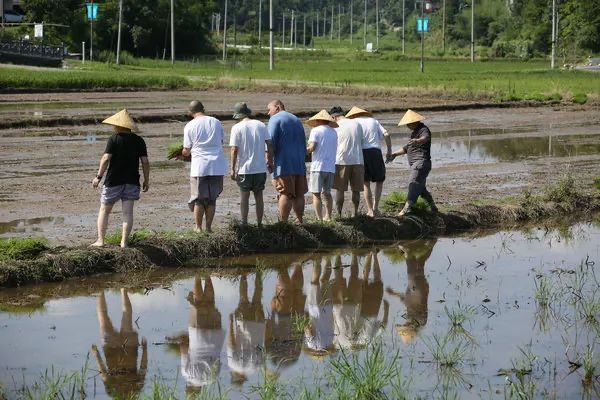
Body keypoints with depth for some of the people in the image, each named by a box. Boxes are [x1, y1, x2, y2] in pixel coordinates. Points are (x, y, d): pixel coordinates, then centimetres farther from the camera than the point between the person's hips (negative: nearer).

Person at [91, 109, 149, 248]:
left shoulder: (114, 139, -8)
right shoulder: (139, 141, 4)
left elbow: (106, 159, -14)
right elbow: (145, 162, 2)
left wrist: (99, 177, -9)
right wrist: (146, 180, 10)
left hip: (113, 180, -3)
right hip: (131, 181, 3)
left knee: (104, 210, 10)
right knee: (128, 212, 3)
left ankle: (100, 240, 7)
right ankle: (124, 242, -2)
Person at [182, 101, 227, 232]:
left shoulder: (190, 126, -3)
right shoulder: (216, 122, 7)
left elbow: (186, 151, 0)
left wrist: (182, 154, 22)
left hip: (199, 166, -3)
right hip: (217, 166, 3)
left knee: (198, 199, 7)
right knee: (212, 198, 10)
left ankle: (198, 227, 10)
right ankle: (208, 226, 11)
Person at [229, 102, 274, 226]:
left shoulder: (237, 128, -8)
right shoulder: (261, 125, 3)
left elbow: (234, 150, -11)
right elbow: (270, 144, 2)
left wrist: (233, 169, -7)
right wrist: (270, 162, 12)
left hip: (244, 169, -3)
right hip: (260, 168, 3)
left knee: (244, 197, 6)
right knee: (259, 196, 11)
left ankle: (244, 224, 5)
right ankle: (259, 223, 13)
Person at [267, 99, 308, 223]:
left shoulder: (275, 119, -1)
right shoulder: (296, 120, 22)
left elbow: (271, 142, -11)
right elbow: (303, 144, 22)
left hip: (283, 164, -6)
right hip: (299, 164, 6)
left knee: (285, 194, -10)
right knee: (298, 194, 8)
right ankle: (300, 222, 8)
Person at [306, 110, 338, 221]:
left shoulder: (316, 130, -4)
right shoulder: (334, 132, 13)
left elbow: (312, 148, -12)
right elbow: (335, 148, 15)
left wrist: (304, 151, 5)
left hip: (318, 166, -6)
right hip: (331, 167, 6)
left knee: (316, 194, -4)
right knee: (327, 193, 18)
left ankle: (319, 219, -11)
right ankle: (328, 217, 20)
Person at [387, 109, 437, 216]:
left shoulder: (423, 130, -7)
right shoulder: (414, 132, 25)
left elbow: (425, 138, -32)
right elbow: (407, 148, 35)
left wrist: (417, 141, -54)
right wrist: (395, 154, 30)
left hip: (421, 161, -11)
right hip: (415, 163, 11)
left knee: (414, 183, -25)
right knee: (421, 187, 17)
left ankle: (408, 207, -39)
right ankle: (433, 206, 29)